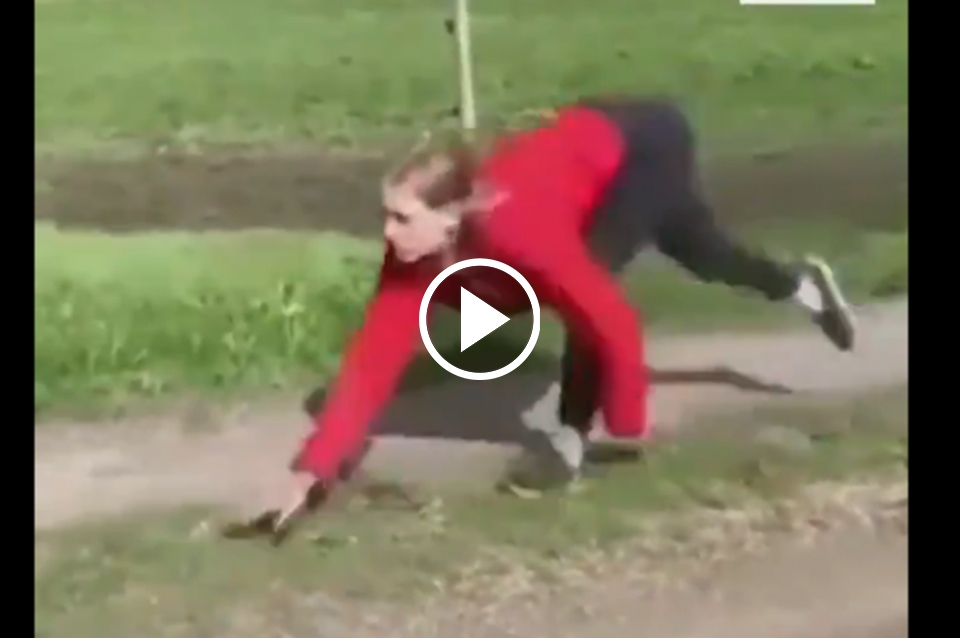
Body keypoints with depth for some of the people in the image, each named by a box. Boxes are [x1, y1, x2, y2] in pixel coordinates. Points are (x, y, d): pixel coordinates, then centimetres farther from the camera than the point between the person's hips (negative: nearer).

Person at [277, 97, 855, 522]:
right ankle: (804, 284, 56)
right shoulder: (414, 254, -24)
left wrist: (628, 425, -23)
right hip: (602, 148, 6)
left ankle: (570, 440, -7)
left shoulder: (511, 228, -43)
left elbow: (613, 321, -38)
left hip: (646, 143, -6)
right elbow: (373, 357, -23)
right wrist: (313, 469, -26)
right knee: (703, 253, 27)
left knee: (589, 292, -26)